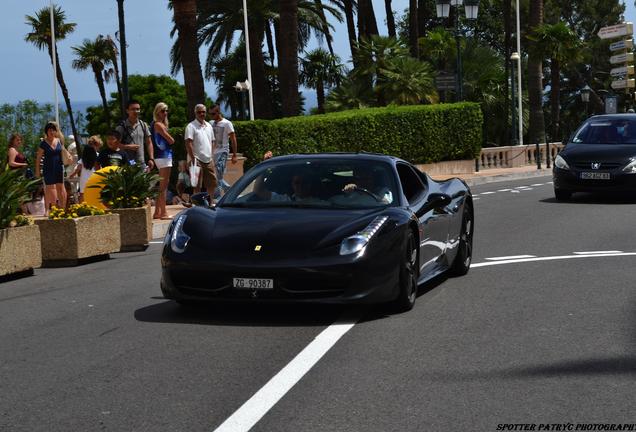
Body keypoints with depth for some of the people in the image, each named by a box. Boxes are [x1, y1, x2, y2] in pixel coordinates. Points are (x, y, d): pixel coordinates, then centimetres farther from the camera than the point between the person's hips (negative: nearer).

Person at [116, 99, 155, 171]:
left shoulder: (143, 125, 11)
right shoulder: (121, 127, -3)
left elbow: (149, 143, 14)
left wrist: (151, 159, 5)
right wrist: (128, 146, -17)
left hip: (142, 164, 5)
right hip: (127, 164, -5)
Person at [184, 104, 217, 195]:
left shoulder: (209, 126, 15)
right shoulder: (191, 126, -6)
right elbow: (188, 143, -14)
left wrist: (212, 156, 13)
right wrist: (193, 158, -19)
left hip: (209, 160, 7)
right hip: (197, 159, -7)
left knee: (212, 183, 9)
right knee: (197, 186, -3)